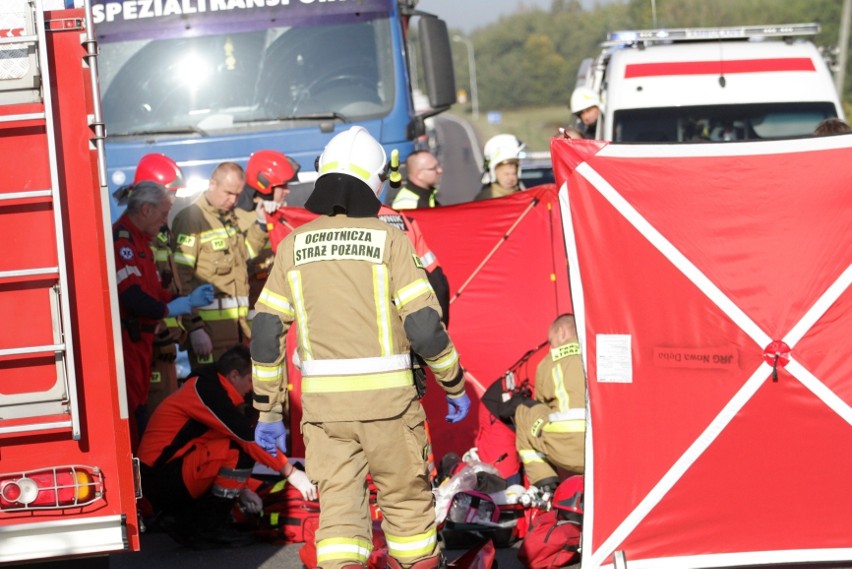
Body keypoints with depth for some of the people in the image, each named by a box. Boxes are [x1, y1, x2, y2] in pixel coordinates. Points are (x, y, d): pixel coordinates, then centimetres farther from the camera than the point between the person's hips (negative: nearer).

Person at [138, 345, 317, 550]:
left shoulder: (204, 387, 19)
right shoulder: (206, 390, -13)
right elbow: (249, 437, -17)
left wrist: (240, 488, 14)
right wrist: (290, 472, -14)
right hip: (162, 477, -10)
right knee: (241, 450, -19)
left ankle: (179, 518, 12)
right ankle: (208, 529, -12)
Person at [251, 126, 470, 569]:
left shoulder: (293, 245, 5)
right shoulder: (388, 239, -4)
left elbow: (266, 334, 4)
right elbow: (424, 326, -8)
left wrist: (267, 411, 11)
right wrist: (455, 386, 5)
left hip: (322, 400, 2)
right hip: (387, 397, -2)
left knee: (337, 500, 5)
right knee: (405, 496, 13)